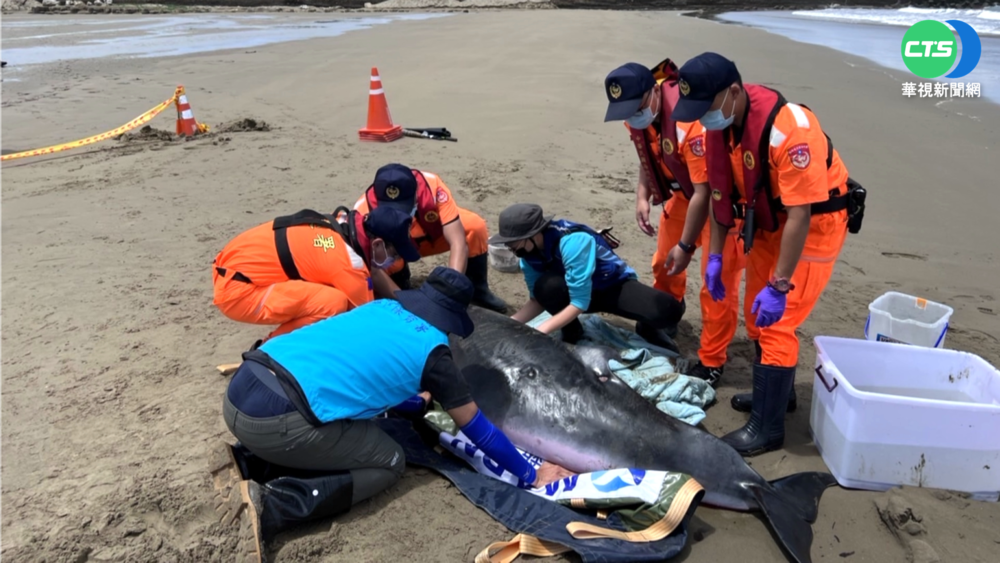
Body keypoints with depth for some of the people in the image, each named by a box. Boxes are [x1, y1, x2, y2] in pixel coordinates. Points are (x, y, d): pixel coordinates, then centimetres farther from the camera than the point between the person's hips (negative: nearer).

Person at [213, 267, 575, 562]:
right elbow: (477, 428, 13)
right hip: (276, 419, -8)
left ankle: (251, 459, 12)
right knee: (388, 463, 9)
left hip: (239, 391, 8)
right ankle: (272, 506, -7)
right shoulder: (432, 352, 3)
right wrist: (531, 474, 27)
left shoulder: (381, 306, 20)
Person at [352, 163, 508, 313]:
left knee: (475, 226, -27)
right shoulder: (365, 210, -38)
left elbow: (458, 242, -40)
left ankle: (478, 290, -3)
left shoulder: (431, 185, -37)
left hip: (433, 232, 1)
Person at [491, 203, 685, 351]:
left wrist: (539, 332, -33)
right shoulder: (529, 252, -14)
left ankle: (647, 328, 4)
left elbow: (579, 303, -33)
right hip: (577, 291, 5)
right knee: (545, 287, -30)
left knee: (667, 312, -32)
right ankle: (572, 334, -2)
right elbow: (537, 299, -3)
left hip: (615, 285, -5)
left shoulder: (572, 242, -35)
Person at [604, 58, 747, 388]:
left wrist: (686, 246, -23)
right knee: (664, 263, 16)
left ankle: (711, 362, 8)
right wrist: (642, 196, -9)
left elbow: (704, 192, -30)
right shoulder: (640, 113, -11)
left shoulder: (691, 121, -37)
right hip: (684, 191, 8)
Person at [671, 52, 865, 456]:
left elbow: (800, 216, -32)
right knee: (757, 314, 16)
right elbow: (720, 192, 2)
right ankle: (774, 392, 37)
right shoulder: (718, 122, -9)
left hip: (815, 224, -8)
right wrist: (715, 257, 3)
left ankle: (767, 428, 5)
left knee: (776, 321, -8)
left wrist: (780, 286, -29)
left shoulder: (788, 129, -34)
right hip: (768, 222, 8)